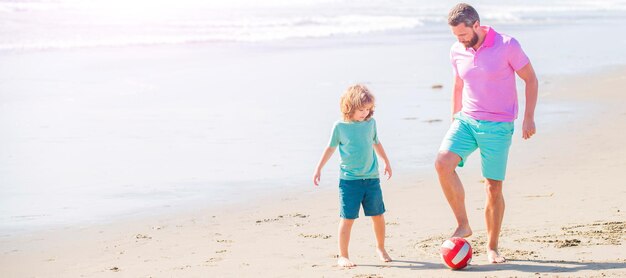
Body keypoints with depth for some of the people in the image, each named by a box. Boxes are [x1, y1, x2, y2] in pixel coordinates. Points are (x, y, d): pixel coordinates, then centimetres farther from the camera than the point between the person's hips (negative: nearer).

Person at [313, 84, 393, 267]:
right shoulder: (340, 126, -5)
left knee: (378, 215, 9)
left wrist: (386, 162, 31)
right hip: (349, 180, -4)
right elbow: (331, 148, 7)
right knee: (347, 218, -6)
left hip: (372, 178, 4)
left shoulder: (370, 123, 5)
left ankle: (381, 248, 29)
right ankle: (343, 256, 3)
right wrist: (318, 169, 10)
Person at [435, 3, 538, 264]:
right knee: (443, 162, -21)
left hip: (497, 127, -4)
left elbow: (530, 79, -2)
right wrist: (455, 120, 20)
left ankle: (492, 248, 14)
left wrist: (529, 117, -6)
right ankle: (463, 225, -9)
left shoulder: (507, 45, -12)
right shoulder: (457, 52, 2)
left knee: (493, 187, -1)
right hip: (466, 120, 4)